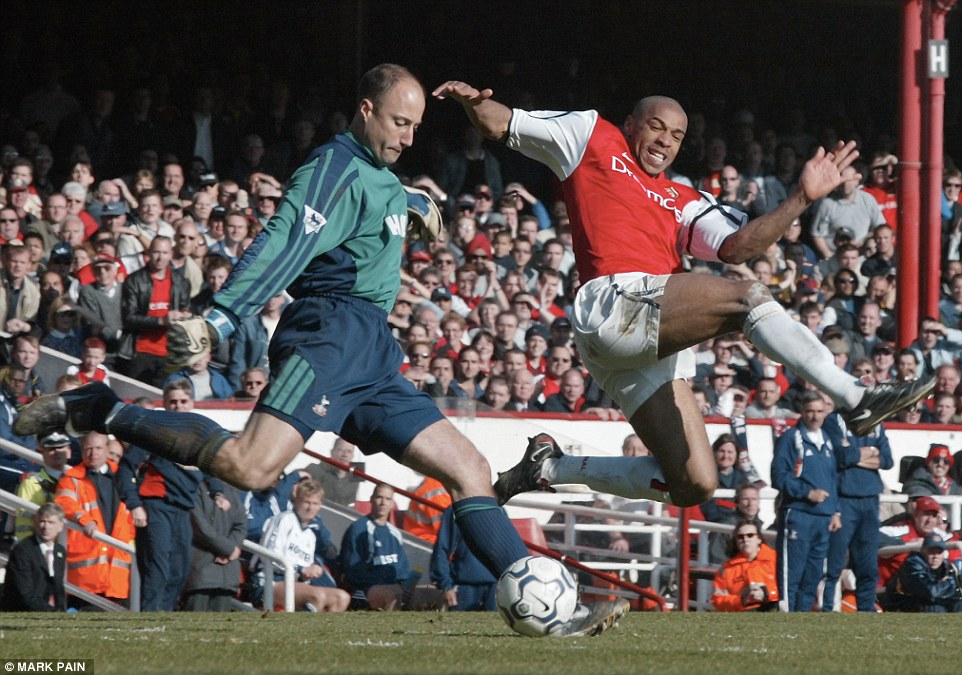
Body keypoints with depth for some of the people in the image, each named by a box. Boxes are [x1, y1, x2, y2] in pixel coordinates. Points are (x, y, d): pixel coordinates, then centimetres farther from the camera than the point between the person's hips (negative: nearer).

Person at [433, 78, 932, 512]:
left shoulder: (684, 203, 30)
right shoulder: (591, 139, 19)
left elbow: (736, 247, 12)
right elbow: (498, 124, 17)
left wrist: (801, 200, 4)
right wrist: (473, 100, -6)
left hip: (656, 345, 7)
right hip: (614, 303, -7)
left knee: (694, 486, 0)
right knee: (750, 298, -23)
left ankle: (552, 467, 13)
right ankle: (855, 398, -33)